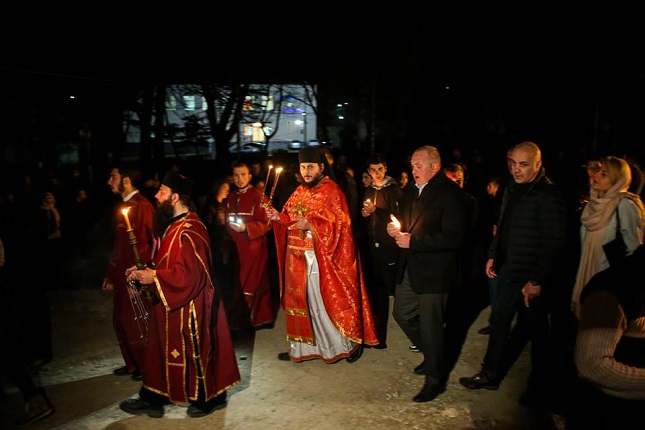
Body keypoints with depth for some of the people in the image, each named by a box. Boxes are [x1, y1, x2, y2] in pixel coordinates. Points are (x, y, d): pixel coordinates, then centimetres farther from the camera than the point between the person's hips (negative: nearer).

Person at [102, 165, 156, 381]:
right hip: (121, 274, 9)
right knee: (121, 321, 15)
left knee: (138, 322, 3)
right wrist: (110, 274, 18)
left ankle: (147, 366, 20)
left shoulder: (142, 206, -15)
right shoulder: (123, 207, 12)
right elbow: (118, 244, 16)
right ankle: (132, 363, 31)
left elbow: (151, 242, -19)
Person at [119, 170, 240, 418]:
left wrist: (153, 277, -20)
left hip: (190, 306, -10)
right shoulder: (174, 225, 9)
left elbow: (189, 274, -28)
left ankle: (210, 397, 25)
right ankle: (153, 399, 33)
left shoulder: (190, 231, -24)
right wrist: (146, 271, 5)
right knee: (163, 351, 18)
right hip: (171, 304, 10)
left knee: (196, 352, 6)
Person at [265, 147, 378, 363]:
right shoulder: (300, 191, 12)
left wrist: (310, 225, -26)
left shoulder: (331, 191, -10)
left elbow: (338, 224, -17)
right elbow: (291, 220, 14)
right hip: (299, 257, 7)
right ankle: (302, 346, 26)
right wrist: (279, 217, -5)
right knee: (302, 300, 13)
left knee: (328, 300, 2)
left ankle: (350, 342, 22)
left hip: (322, 258, -7)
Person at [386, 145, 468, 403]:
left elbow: (454, 237, -22)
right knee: (401, 314, 16)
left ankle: (434, 379, 22)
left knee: (430, 324, 2)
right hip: (409, 268, 8)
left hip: (433, 271, -8)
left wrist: (412, 241, -22)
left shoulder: (450, 194, -15)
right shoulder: (410, 191, 10)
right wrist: (396, 229, -2)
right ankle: (431, 355, 40)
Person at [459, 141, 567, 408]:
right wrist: (493, 255, 12)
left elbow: (554, 244, -20)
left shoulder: (549, 196, -18)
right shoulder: (511, 191, 9)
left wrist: (537, 281, -20)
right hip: (508, 273, 8)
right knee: (499, 323, 16)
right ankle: (490, 375, 32)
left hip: (532, 279, -8)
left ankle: (538, 388, 27)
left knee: (535, 332, 8)